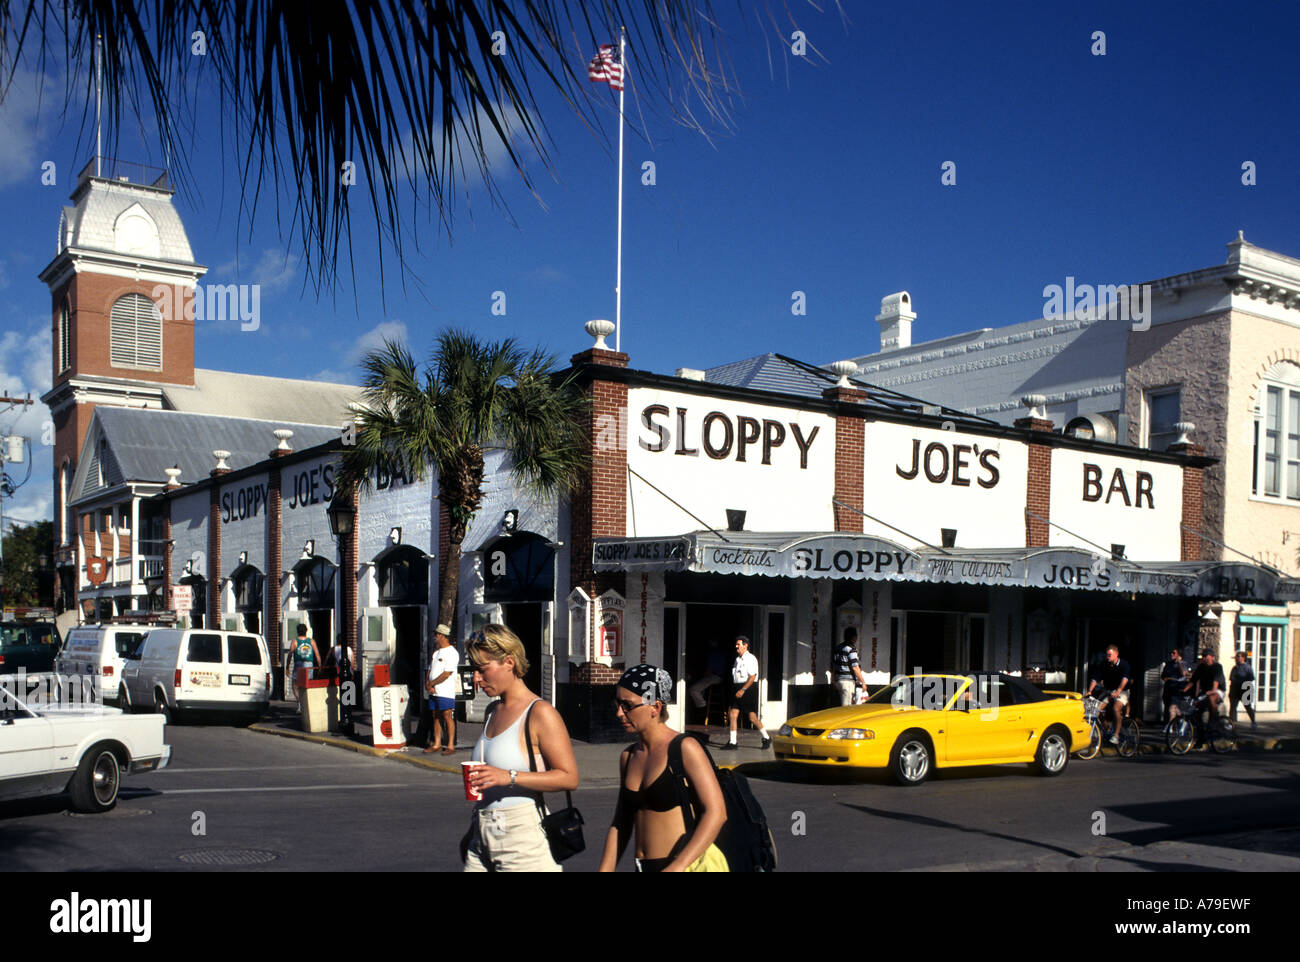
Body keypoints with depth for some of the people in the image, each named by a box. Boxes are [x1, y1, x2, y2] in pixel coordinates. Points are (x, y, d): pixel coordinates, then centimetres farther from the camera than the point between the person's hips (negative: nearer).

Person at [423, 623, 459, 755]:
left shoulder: (452, 653, -9)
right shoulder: (436, 651, 19)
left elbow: (446, 674, -16)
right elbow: (430, 669, 17)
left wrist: (431, 684, -10)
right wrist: (427, 684, 0)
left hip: (446, 691, -8)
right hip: (433, 691, 8)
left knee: (447, 717, -9)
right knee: (436, 717, 9)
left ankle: (450, 746, -8)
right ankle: (437, 744, 14)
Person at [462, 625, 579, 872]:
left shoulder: (540, 713, -9)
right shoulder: (493, 712, 15)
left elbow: (569, 777, -17)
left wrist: (510, 777, -23)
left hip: (522, 837, -7)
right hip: (483, 838, 7)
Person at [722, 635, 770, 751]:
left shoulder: (751, 659, -10)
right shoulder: (737, 659, 14)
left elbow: (752, 677, -17)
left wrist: (743, 690, -22)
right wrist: (737, 690, 15)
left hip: (749, 689, -7)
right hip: (738, 690, 7)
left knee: (752, 718, -3)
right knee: (732, 715, -2)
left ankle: (766, 738, 15)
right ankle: (732, 743, 1)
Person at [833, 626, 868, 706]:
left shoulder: (838, 648, 12)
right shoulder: (851, 649, -13)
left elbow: (834, 664, 17)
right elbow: (855, 668, -16)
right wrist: (863, 682, -8)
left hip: (838, 679, 8)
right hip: (848, 681, -8)